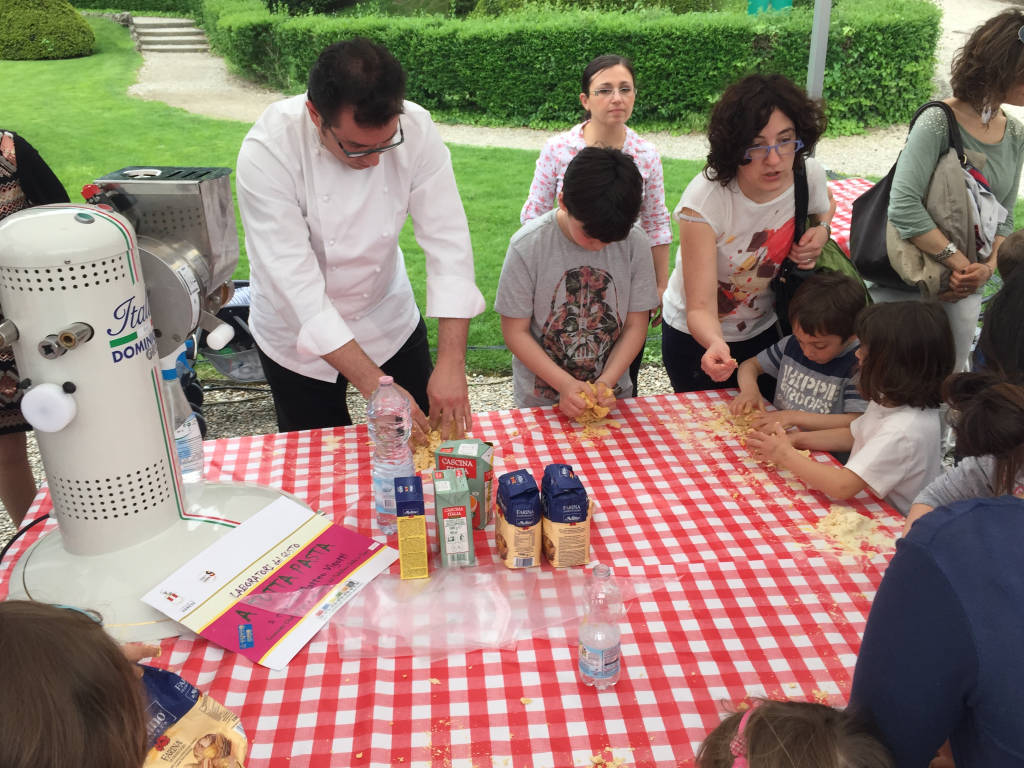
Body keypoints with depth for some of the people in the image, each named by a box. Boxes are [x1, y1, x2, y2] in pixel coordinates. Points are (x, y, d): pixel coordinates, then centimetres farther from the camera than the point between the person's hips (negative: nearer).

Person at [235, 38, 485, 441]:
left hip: (390, 318, 2)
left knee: (428, 434, 14)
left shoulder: (415, 129, -22)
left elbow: (448, 241, -21)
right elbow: (296, 286, -31)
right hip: (298, 335, -2)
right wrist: (375, 387, -35)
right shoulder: (267, 152, -29)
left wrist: (452, 363, -30)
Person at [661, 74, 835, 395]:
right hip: (697, 337, -4)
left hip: (764, 329, 5)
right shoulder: (704, 199, -32)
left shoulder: (809, 175, -17)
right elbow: (700, 308, -34)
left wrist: (821, 229, -12)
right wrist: (716, 345, -56)